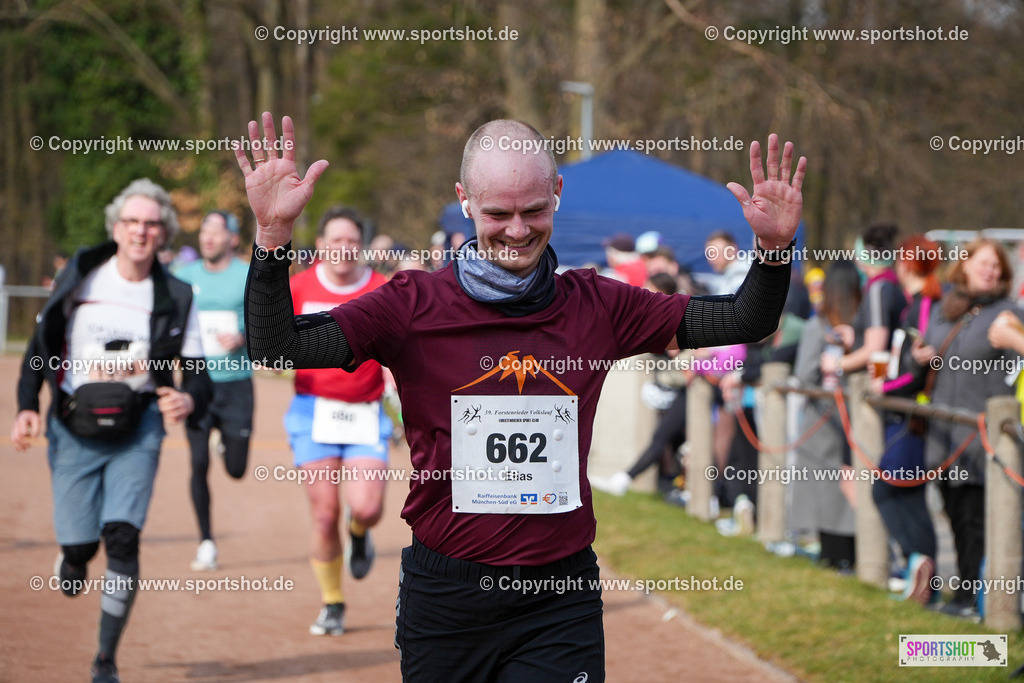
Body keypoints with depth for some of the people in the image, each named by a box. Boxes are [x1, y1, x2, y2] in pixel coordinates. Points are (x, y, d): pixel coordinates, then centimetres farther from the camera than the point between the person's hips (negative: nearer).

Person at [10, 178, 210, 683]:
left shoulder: (175, 298, 0)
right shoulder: (80, 277, 0)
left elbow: (198, 372, 3)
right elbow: (40, 347, 7)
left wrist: (190, 400, -20)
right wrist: (27, 408, -5)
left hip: (137, 432, 0)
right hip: (75, 428, 0)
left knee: (122, 537, -15)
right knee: (79, 544, -4)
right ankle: (70, 567, 38)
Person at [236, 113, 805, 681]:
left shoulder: (596, 305, 4)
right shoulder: (416, 305, -3)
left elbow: (744, 321, 9)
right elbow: (277, 348, -11)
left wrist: (775, 247, -9)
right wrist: (273, 235, -24)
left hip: (562, 601, 1)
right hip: (444, 600, -1)